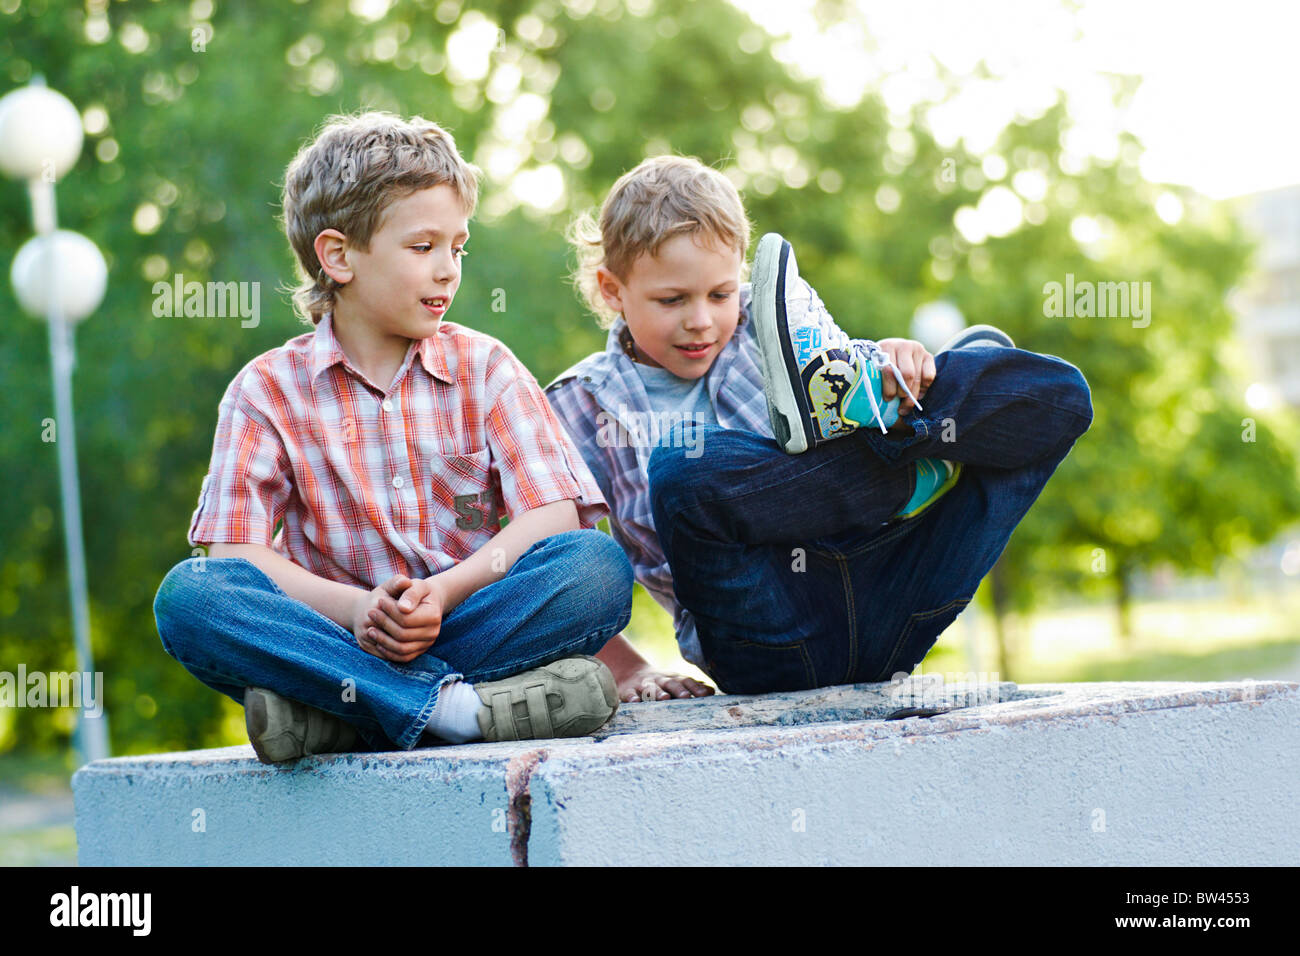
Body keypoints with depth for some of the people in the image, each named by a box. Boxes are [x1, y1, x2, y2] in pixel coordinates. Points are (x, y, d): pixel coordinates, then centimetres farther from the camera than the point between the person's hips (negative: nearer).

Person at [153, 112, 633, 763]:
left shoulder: (485, 368, 9)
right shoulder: (269, 390, 6)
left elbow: (554, 513, -3)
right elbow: (235, 552, -4)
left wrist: (445, 593, -20)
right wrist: (355, 609, -21)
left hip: (468, 623, 1)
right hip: (337, 629, -1)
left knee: (602, 564, -26)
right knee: (188, 595, -27)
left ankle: (334, 713, -30)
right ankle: (453, 706, -34)